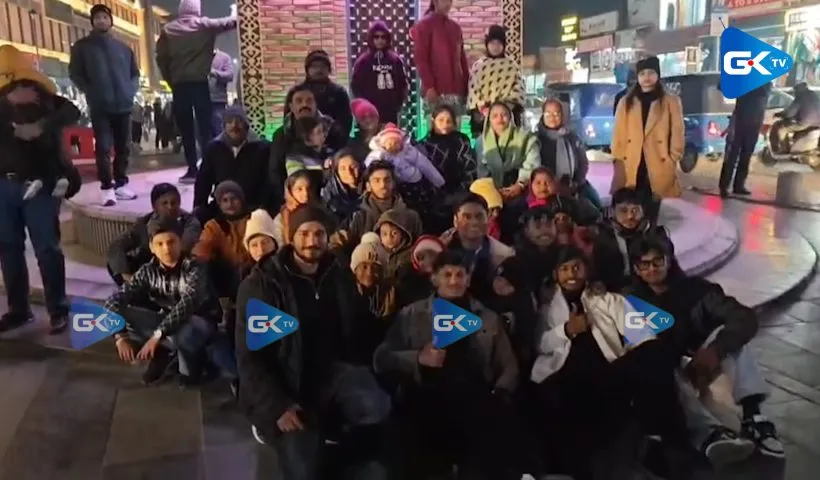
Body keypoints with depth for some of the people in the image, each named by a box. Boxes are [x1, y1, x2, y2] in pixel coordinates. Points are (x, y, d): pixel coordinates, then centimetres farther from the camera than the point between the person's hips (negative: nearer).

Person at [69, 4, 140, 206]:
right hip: (99, 107, -3)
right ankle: (107, 188, -6)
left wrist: (130, 90, 4)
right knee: (103, 147, -8)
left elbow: (135, 73, 20)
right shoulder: (82, 46, 8)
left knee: (122, 148, 6)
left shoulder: (123, 47, 15)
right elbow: (75, 73, 7)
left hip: (123, 105, 3)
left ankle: (121, 184, 14)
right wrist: (90, 92, -3)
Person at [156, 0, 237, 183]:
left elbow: (161, 58, 3)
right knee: (205, 126, 1)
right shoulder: (205, 24, 3)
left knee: (186, 129, 5)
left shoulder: (168, 29, 7)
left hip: (179, 85, 1)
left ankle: (192, 169, 5)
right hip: (200, 83, -1)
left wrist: (170, 80, 11)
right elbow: (228, 23, 14)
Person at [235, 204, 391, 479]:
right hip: (286, 382, -3)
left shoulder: (340, 276, 3)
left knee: (377, 408, -27)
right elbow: (249, 354, -10)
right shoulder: (260, 284, -11)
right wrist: (276, 406, -18)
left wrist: (357, 377, -2)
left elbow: (355, 329, 14)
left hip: (332, 370, 3)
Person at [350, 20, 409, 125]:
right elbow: (355, 86, 0)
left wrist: (398, 103, 0)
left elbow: (403, 84, 10)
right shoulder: (363, 61, 0)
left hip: (391, 113, 3)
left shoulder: (396, 60, 7)